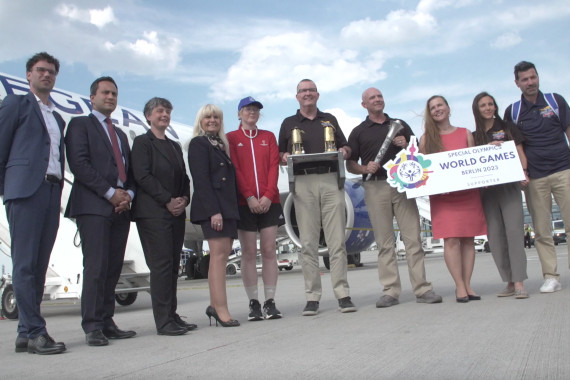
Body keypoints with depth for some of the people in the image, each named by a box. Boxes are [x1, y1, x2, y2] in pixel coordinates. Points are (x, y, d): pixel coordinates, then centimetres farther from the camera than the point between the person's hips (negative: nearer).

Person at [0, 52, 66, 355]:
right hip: (26, 191, -6)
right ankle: (34, 332, -7)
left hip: (52, 193, 6)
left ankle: (26, 334, 9)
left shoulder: (58, 118, 26)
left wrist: (58, 190, 8)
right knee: (25, 264, -7)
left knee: (39, 265, 4)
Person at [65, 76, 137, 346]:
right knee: (96, 268, -11)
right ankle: (92, 327, -6)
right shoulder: (80, 124, 7)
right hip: (93, 206, -6)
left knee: (113, 268, 4)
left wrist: (128, 194, -1)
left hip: (120, 208, 6)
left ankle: (107, 323, 8)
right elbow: (79, 164, -7)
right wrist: (110, 193, -13)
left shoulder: (121, 134, 28)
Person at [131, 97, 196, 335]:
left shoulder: (175, 146, 22)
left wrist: (184, 199, 0)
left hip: (176, 212, 7)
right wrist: (168, 201, -13)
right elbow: (142, 176, -9)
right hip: (153, 212, -7)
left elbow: (184, 178, 19)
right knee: (161, 265, -9)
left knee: (173, 265, 6)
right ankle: (163, 322, -6)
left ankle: (172, 316, 11)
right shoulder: (142, 142, 2)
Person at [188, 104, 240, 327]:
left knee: (223, 254, 5)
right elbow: (201, 180, -10)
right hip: (211, 206, -7)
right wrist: (213, 211, -19)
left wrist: (232, 209, 11)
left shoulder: (222, 144, 22)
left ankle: (215, 305, 10)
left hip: (227, 206, 8)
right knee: (219, 254, -12)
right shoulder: (198, 144, 0)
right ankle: (221, 309, -12)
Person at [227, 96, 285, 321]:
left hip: (269, 201, 2)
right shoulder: (231, 138, 7)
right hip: (245, 203, -2)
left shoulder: (268, 137, 14)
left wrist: (268, 195, -9)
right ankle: (253, 303, 6)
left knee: (269, 251, 1)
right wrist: (249, 197, -12)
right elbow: (235, 169, -2)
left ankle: (270, 302, 7)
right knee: (249, 254, 0)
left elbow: (274, 167, 5)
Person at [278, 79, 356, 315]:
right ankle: (312, 297, 2)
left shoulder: (329, 120, 21)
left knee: (337, 241, -4)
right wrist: (285, 157, -9)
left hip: (331, 181, 1)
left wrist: (345, 151, -2)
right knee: (308, 243, -2)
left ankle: (342, 294, -1)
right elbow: (280, 156, 13)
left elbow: (346, 148, 20)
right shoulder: (288, 124, 17)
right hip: (303, 183, -1)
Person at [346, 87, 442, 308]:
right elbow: (350, 164, 11)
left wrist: (406, 146, -1)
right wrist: (365, 169, -9)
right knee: (384, 242, -1)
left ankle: (422, 289, -1)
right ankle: (390, 291, 2)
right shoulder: (358, 132, 14)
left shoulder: (400, 125, 19)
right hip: (375, 188, -1)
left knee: (413, 238, -4)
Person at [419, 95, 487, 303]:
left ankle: (467, 284, 8)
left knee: (468, 238, 1)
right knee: (451, 239, -9)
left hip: (468, 192, 2)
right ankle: (460, 286, -4)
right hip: (442, 196, -2)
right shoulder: (427, 138, 8)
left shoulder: (465, 134, 12)